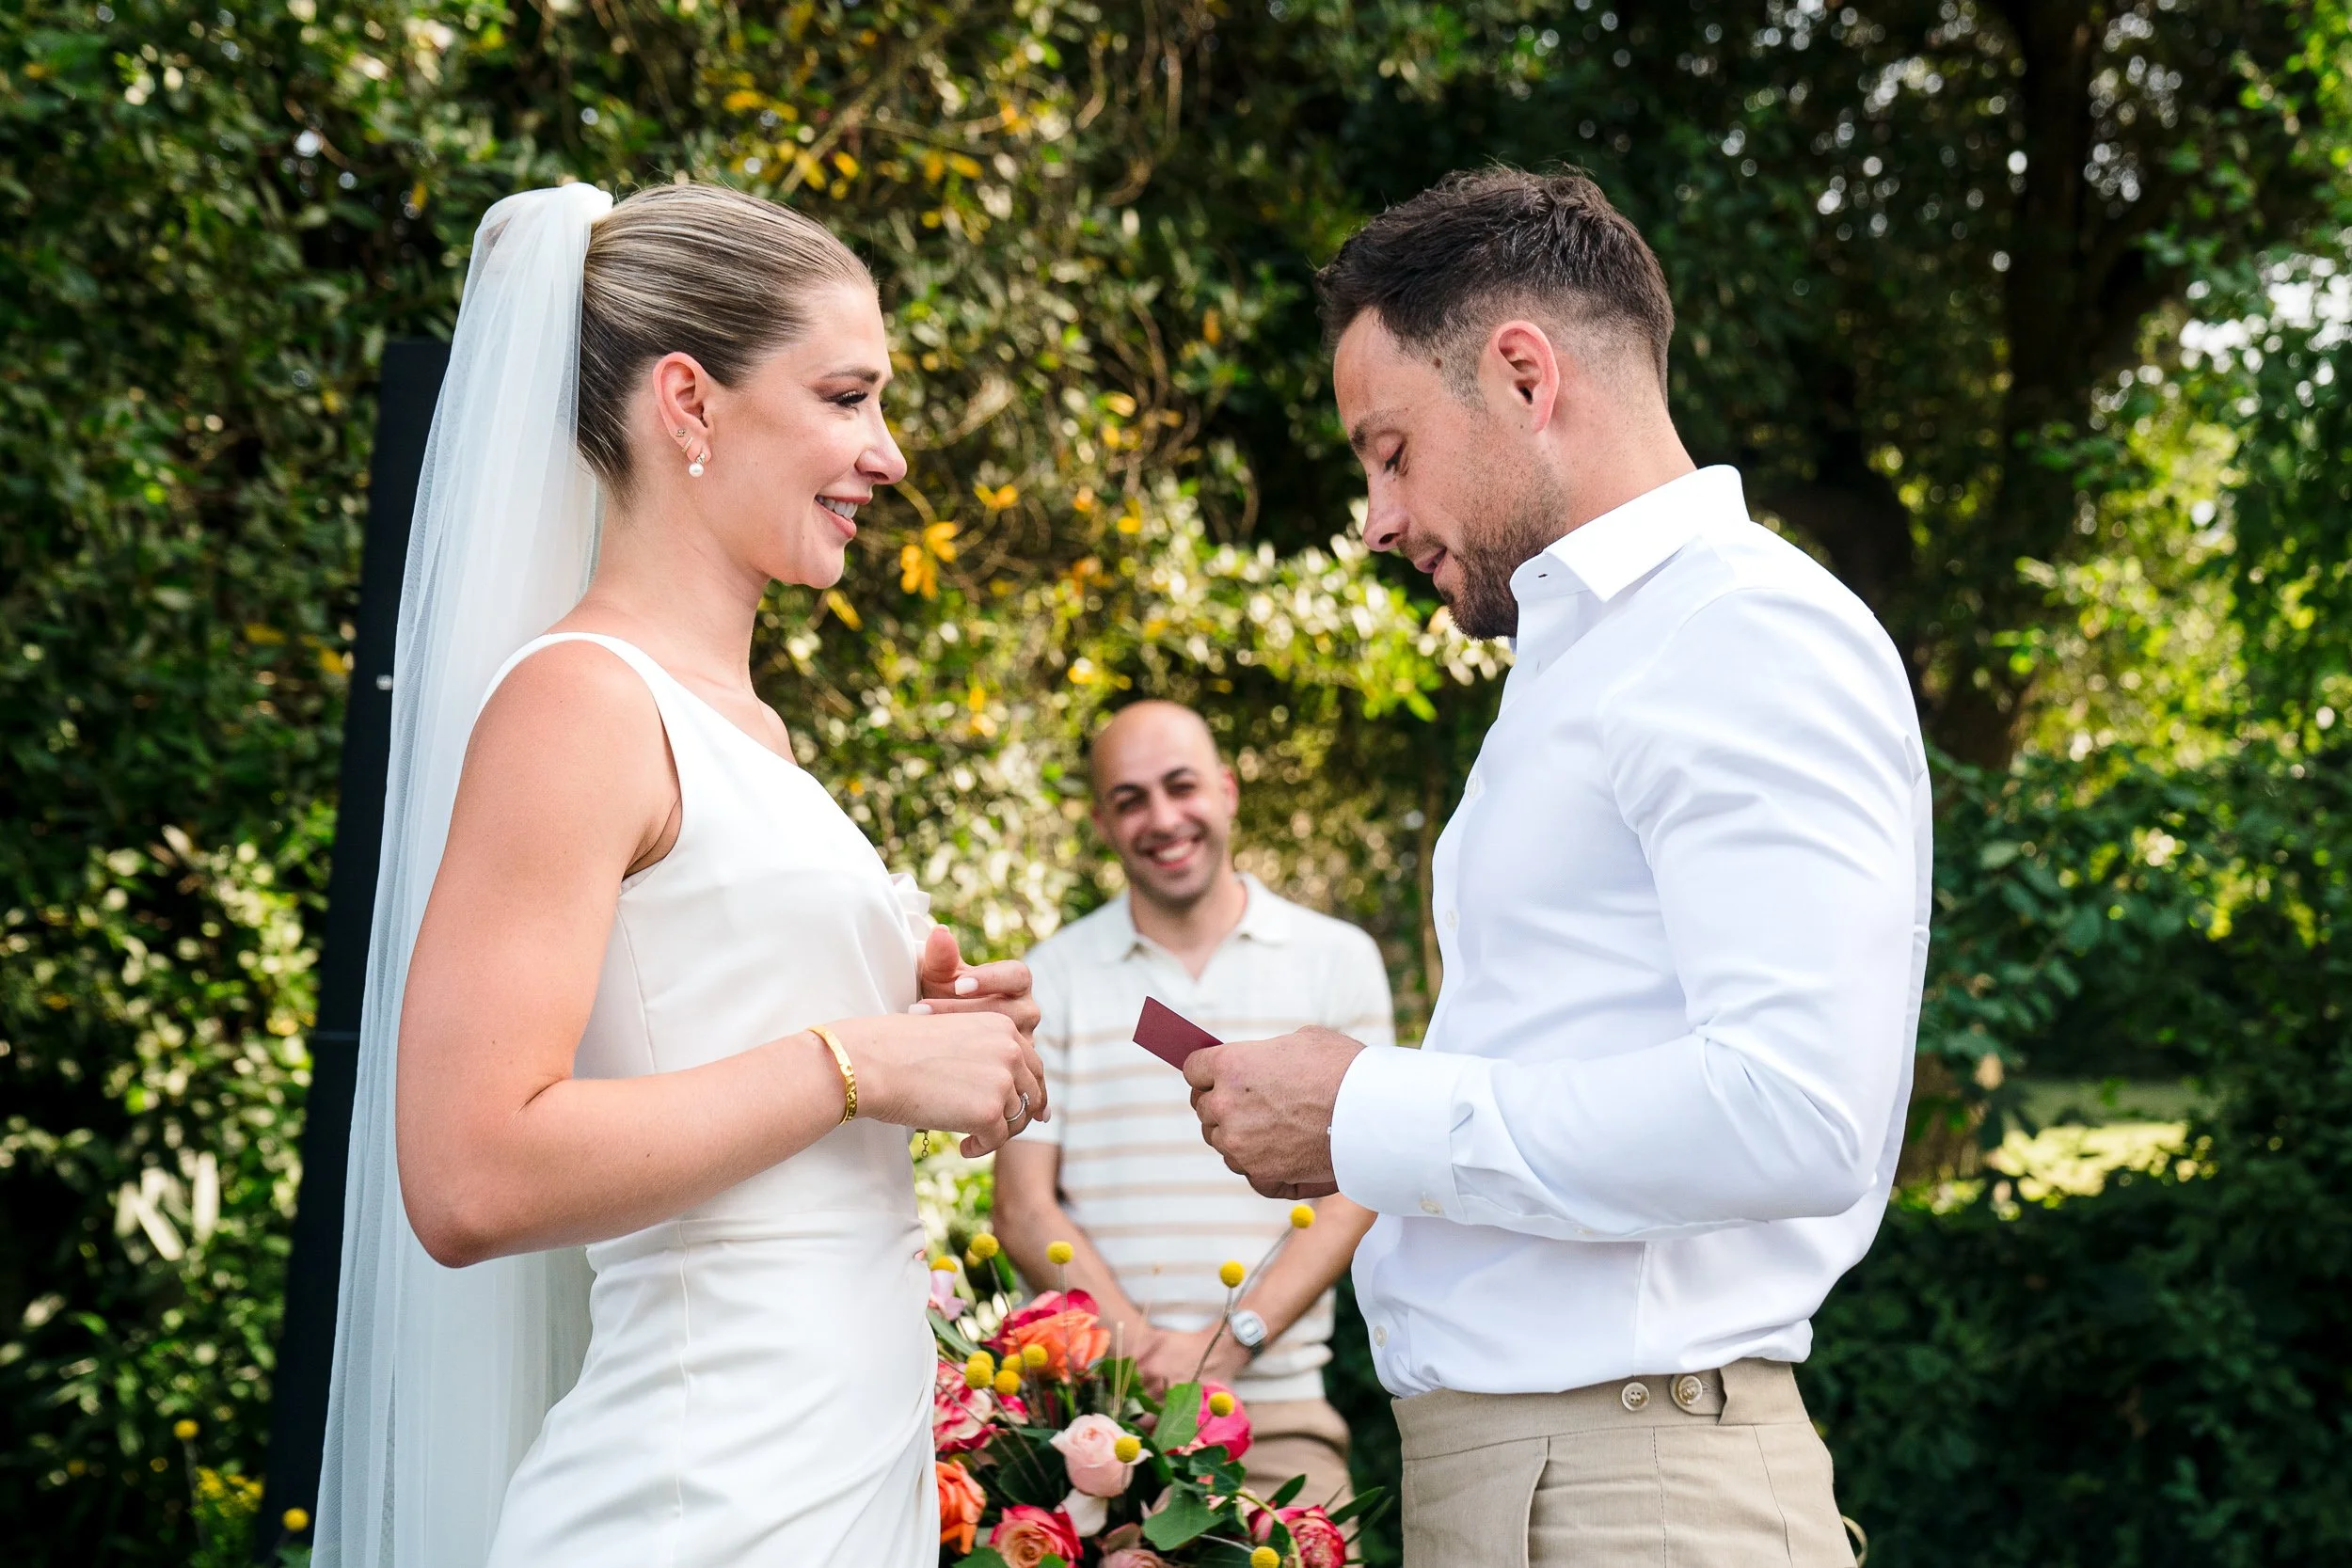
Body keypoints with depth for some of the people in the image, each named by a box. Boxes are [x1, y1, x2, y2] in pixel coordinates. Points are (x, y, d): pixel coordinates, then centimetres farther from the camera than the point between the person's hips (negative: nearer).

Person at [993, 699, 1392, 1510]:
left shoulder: (1338, 960, 8)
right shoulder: (1052, 977, 8)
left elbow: (1356, 1189, 1)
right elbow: (1023, 1206, 3)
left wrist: (1230, 1343, -12)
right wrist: (1144, 1356, -12)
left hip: (1279, 1413, 0)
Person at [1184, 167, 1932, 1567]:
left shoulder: (1753, 635, -12)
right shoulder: (1590, 656, 19)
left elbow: (1795, 1112, -24)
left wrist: (1368, 1122, -16)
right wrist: (1369, 1106, 5)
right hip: (1490, 1451, 9)